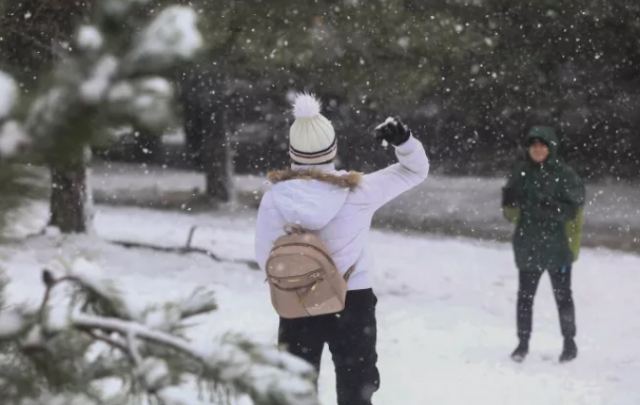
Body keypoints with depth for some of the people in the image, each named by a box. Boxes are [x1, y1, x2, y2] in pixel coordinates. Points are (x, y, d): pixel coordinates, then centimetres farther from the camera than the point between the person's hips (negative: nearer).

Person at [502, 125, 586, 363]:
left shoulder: (564, 174, -7)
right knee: (525, 296, 7)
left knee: (562, 296, 6)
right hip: (528, 247, 3)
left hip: (558, 247, -3)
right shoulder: (521, 172, 3)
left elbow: (575, 209, -7)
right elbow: (511, 214, 10)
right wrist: (510, 202, -13)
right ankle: (523, 343, 17)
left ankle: (569, 342, 19)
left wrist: (553, 208, -24)